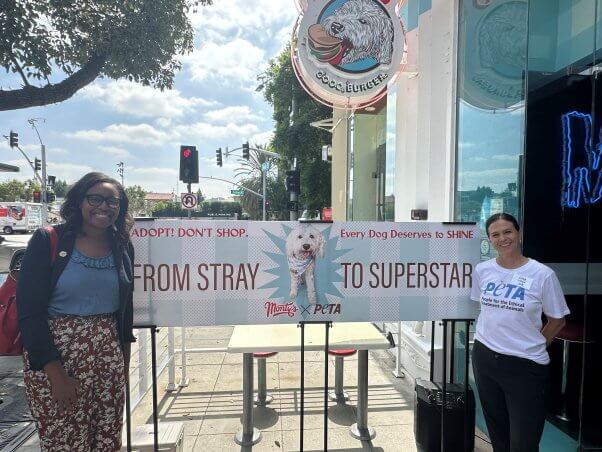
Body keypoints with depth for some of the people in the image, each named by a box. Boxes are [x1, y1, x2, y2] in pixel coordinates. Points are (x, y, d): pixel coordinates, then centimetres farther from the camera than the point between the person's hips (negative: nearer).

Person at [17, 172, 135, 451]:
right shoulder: (47, 241, -8)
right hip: (54, 359, -4)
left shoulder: (122, 247, 4)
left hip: (109, 358, 4)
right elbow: (29, 312, -11)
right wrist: (55, 373, -13)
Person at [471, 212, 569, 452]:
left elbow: (557, 320, -1)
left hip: (526, 365, -3)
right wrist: (494, 336, 11)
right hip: (484, 357, 4)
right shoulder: (482, 270, -2)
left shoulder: (542, 274, -12)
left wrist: (532, 347, 3)